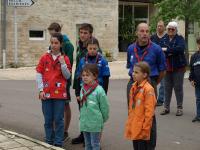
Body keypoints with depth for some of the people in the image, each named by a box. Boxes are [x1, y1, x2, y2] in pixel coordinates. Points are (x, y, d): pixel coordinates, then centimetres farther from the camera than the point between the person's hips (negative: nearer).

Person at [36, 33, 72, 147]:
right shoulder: (44, 58, 4)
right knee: (48, 120, 8)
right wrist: (41, 90, -3)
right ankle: (49, 142, 19)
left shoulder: (65, 59, 1)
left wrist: (63, 63, -14)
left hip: (60, 94, -1)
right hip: (46, 94, 2)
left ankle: (58, 143, 9)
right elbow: (39, 74, 4)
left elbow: (68, 76, -1)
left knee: (59, 120, 1)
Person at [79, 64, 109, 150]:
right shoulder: (83, 89, 4)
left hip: (95, 124, -6)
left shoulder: (99, 90, -15)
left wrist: (102, 120, 1)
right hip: (84, 123, 6)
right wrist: (82, 117, 13)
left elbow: (104, 107, -8)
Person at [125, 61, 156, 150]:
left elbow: (149, 111, -17)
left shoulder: (148, 89, -16)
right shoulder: (134, 87, 9)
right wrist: (129, 123, 15)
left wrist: (146, 128, -16)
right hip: (134, 128, 8)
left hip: (142, 128, -8)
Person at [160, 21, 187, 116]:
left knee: (178, 87, 1)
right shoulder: (164, 40, 8)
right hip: (167, 67, 3)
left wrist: (167, 50, -21)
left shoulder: (180, 39, -3)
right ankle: (166, 107, 18)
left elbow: (180, 48, -22)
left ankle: (179, 108, 11)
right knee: (167, 88, 8)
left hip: (178, 67, -3)